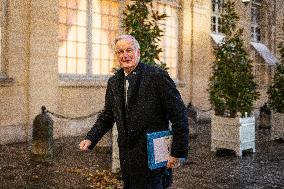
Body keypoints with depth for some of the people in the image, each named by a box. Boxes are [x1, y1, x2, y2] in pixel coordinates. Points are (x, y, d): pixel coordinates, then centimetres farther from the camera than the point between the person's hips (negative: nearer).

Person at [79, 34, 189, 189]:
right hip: (127, 157, 6)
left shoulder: (157, 76, -11)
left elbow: (179, 115, -11)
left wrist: (178, 152, -12)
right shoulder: (113, 82, 8)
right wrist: (90, 138, 2)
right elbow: (107, 116, 16)